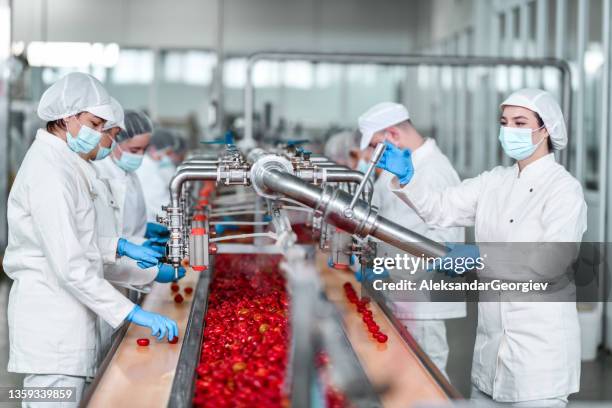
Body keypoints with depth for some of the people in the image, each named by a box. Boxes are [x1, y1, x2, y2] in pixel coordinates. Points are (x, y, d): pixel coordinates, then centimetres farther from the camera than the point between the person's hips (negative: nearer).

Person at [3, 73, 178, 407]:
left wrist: (121, 248, 16)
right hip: (53, 324, -10)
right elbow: (70, 266, -23)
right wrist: (132, 313, -23)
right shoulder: (49, 172, -18)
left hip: (61, 316, 10)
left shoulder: (58, 161, 14)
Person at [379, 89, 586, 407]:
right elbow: (440, 209, 4)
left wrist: (483, 257, -27)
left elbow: (552, 261, -20)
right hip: (490, 343, 6)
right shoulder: (494, 181, 11)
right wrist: (405, 177, -14)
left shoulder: (564, 188, -8)